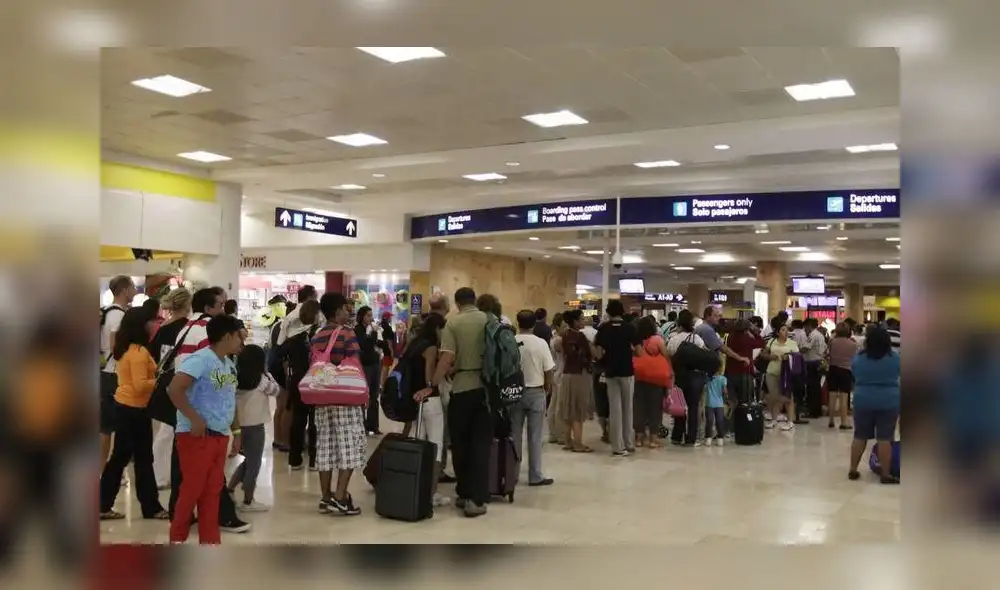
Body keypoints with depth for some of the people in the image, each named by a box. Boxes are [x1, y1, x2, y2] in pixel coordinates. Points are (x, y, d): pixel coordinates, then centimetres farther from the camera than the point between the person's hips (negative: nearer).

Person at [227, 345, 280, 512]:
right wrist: (267, 374, 10)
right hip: (254, 426, -6)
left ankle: (229, 490, 21)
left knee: (249, 460, 22)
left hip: (240, 425, 6)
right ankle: (248, 501, 8)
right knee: (254, 462, 4)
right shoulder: (261, 379, -10)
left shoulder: (237, 379, 3)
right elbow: (275, 390, 4)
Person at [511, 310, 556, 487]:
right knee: (535, 437, 5)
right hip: (535, 393, -2)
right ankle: (535, 476, 9)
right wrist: (547, 388, 9)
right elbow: (549, 371, -9)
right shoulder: (540, 343, -10)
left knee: (514, 435, 11)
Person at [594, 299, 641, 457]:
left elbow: (599, 354, -7)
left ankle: (618, 447, 4)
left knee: (615, 409, 4)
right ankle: (629, 444, 19)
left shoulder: (603, 328, -4)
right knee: (628, 408, 12)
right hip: (627, 371, 0)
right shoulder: (630, 327, -5)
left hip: (610, 372, 0)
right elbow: (638, 351, -7)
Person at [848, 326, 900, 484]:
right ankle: (885, 475, 6)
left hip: (863, 401, 2)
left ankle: (853, 470, 17)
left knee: (860, 436, 10)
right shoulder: (895, 357, -6)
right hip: (889, 402, -2)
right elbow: (897, 376, 9)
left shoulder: (858, 358, -4)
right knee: (885, 438, 1)